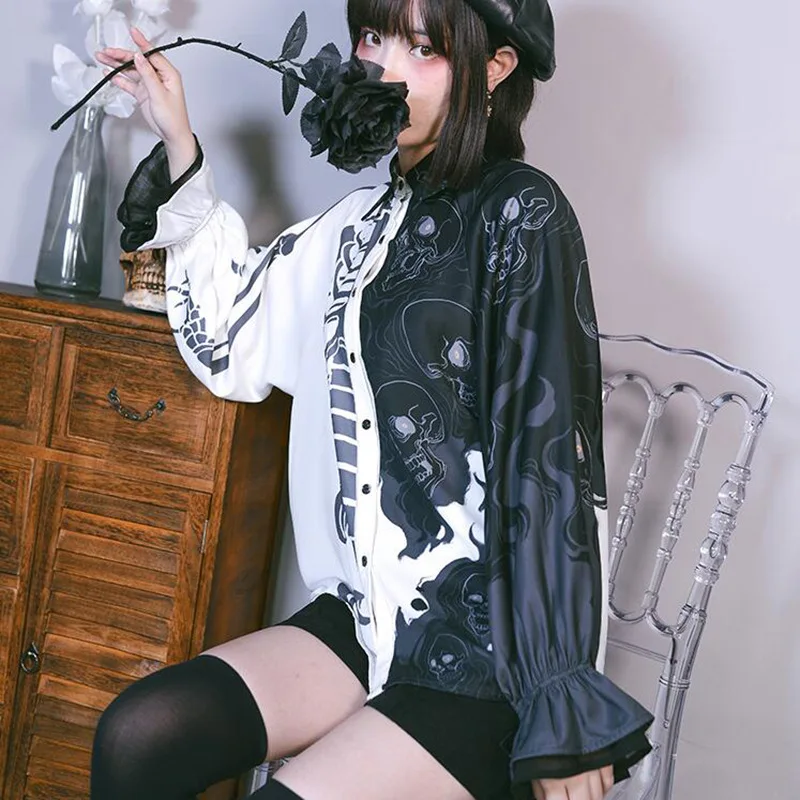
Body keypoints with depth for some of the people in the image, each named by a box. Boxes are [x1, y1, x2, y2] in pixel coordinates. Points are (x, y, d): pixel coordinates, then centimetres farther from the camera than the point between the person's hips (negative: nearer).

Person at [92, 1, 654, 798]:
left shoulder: (521, 214, -11)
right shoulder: (371, 219, 11)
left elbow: (552, 462, -14)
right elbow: (234, 340, 16)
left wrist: (566, 715, -14)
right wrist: (179, 148, 11)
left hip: (497, 652, -6)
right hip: (376, 618, 6)